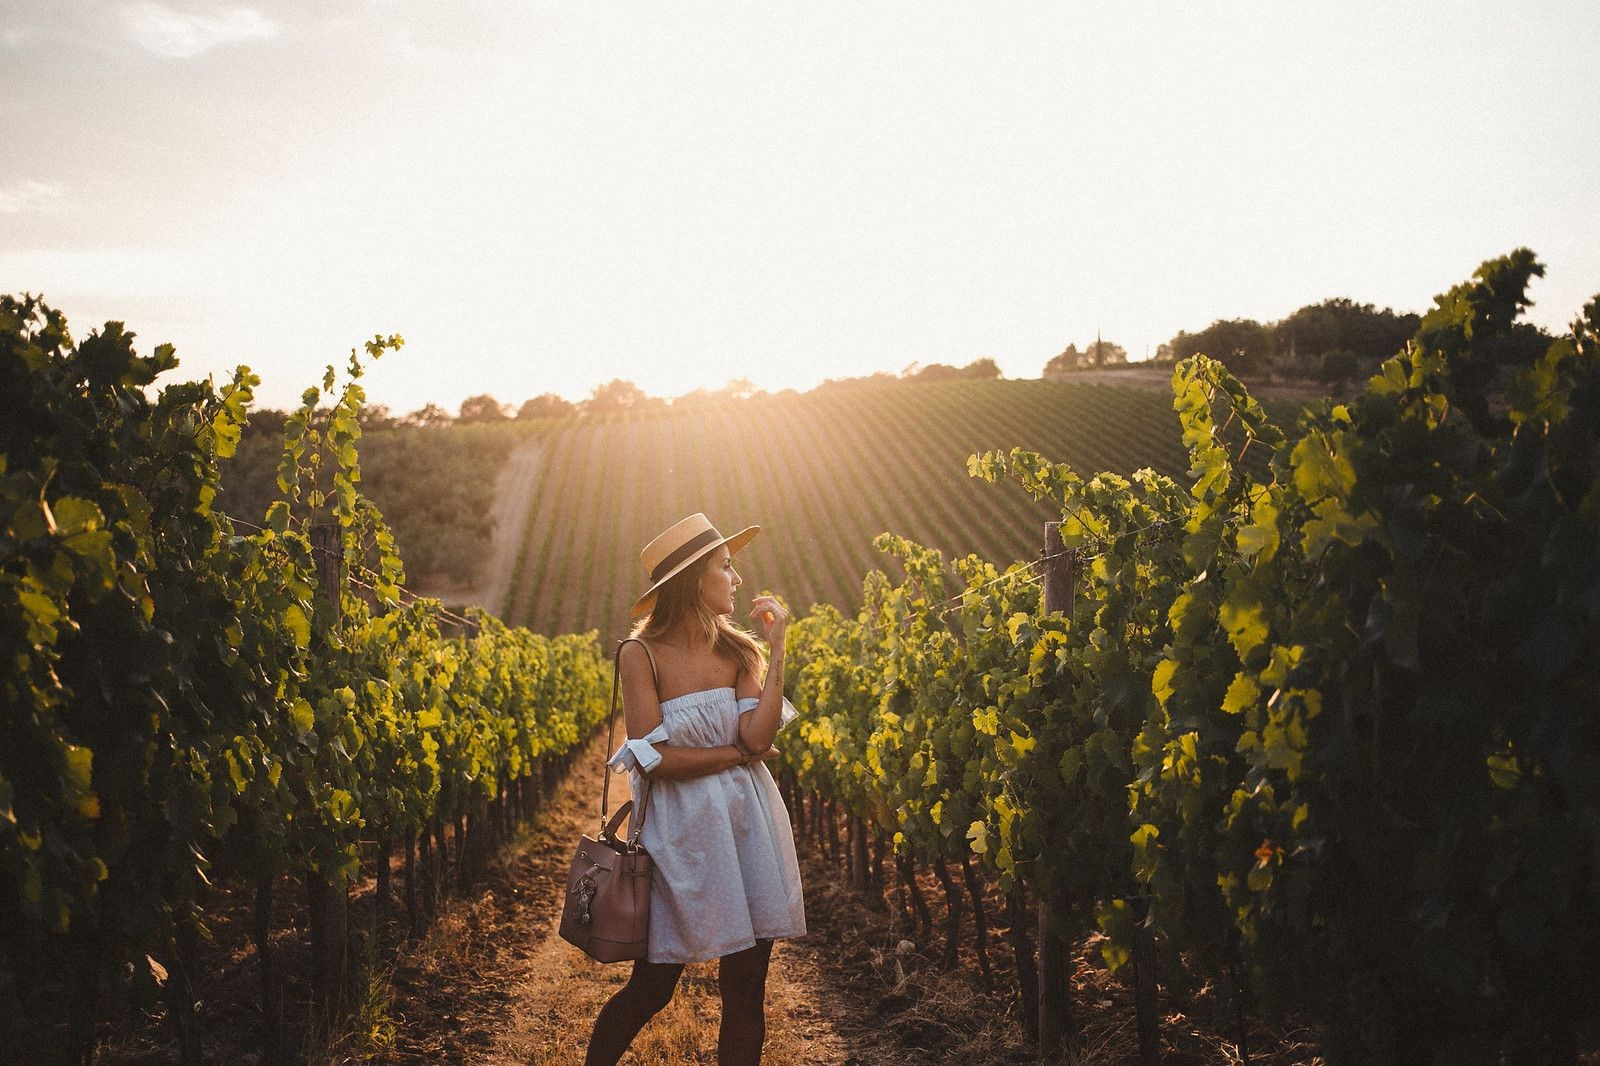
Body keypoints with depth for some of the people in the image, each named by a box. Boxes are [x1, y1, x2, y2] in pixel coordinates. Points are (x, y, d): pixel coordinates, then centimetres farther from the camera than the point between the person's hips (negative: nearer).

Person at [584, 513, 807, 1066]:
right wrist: (738, 754, -9)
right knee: (653, 986, 6)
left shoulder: (738, 650, 3)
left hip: (749, 827, 4)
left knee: (746, 987, 7)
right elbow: (654, 757, -15)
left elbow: (759, 735, -11)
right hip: (681, 832, -4)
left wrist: (777, 647, -10)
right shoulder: (642, 653, -9)